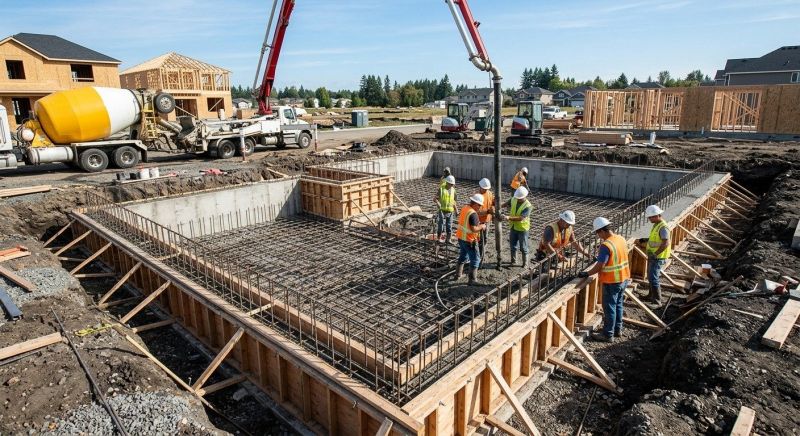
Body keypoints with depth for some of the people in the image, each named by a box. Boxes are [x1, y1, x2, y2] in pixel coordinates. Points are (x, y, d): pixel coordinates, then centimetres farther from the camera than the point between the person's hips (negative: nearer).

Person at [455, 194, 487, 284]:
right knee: (475, 259, 3)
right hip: (469, 240, -9)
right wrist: (481, 226, -10)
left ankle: (458, 274, 35)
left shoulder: (464, 208, 4)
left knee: (463, 256, 25)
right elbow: (473, 229, -27)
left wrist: (478, 224, 14)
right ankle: (472, 280, 5)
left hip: (461, 237, 9)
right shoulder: (473, 214, -23)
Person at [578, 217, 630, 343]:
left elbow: (599, 266, -23)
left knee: (609, 307, 3)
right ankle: (617, 329, 33)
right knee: (618, 304, 20)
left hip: (612, 282, -8)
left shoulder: (606, 245, -25)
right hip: (624, 278, 8)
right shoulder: (621, 239, 1)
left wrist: (586, 274, -10)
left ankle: (608, 335, 12)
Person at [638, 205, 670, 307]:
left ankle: (657, 301, -6)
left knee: (653, 278, -11)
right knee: (651, 276, 21)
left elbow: (666, 243, -27)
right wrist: (645, 240, 11)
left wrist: (655, 254, -26)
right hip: (652, 256, 10)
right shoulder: (656, 225, 9)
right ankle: (651, 296, 36)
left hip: (658, 258, -10)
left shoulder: (663, 227, -21)